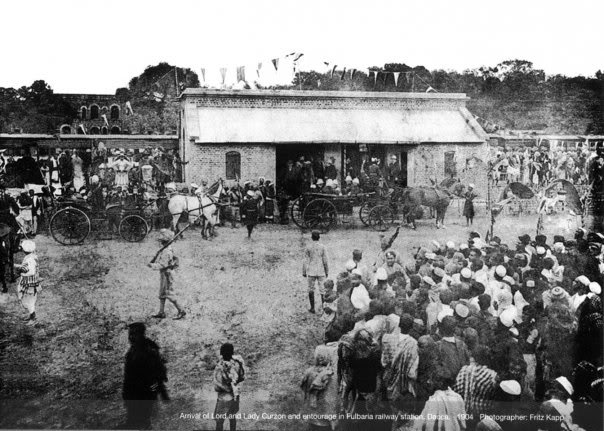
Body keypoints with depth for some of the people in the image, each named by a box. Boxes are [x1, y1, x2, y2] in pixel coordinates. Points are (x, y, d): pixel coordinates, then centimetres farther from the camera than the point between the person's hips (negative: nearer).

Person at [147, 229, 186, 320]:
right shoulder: (168, 248, 8)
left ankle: (181, 311, 3)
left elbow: (162, 265, -27)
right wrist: (154, 263, 12)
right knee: (162, 294, 14)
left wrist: (152, 265, -19)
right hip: (164, 274, 10)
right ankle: (161, 313, 20)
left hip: (166, 274, -10)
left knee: (170, 295, -4)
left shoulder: (166, 251, -23)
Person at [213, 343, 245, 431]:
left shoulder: (219, 368, -32)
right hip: (236, 394, 6)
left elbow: (217, 387, -25)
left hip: (225, 398, -6)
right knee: (231, 416, 26)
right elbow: (242, 377, -2)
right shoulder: (237, 361, -16)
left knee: (219, 421, 12)